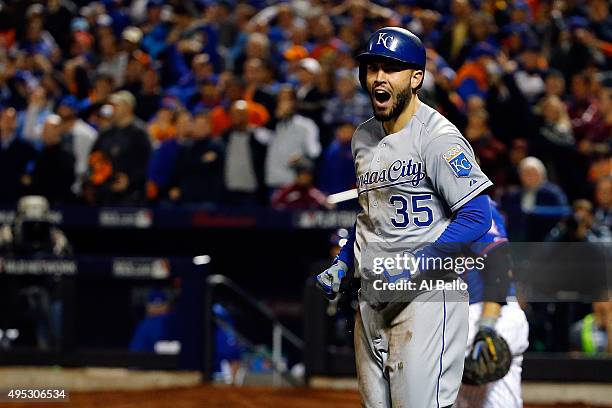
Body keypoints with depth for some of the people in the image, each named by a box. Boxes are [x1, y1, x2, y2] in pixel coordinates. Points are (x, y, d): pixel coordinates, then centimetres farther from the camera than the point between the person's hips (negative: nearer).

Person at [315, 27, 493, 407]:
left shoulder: (437, 136, -12)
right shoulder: (364, 137, 14)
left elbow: (477, 216, -18)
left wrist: (415, 263, -24)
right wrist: (342, 264, 15)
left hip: (426, 295, -8)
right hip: (371, 300, 8)